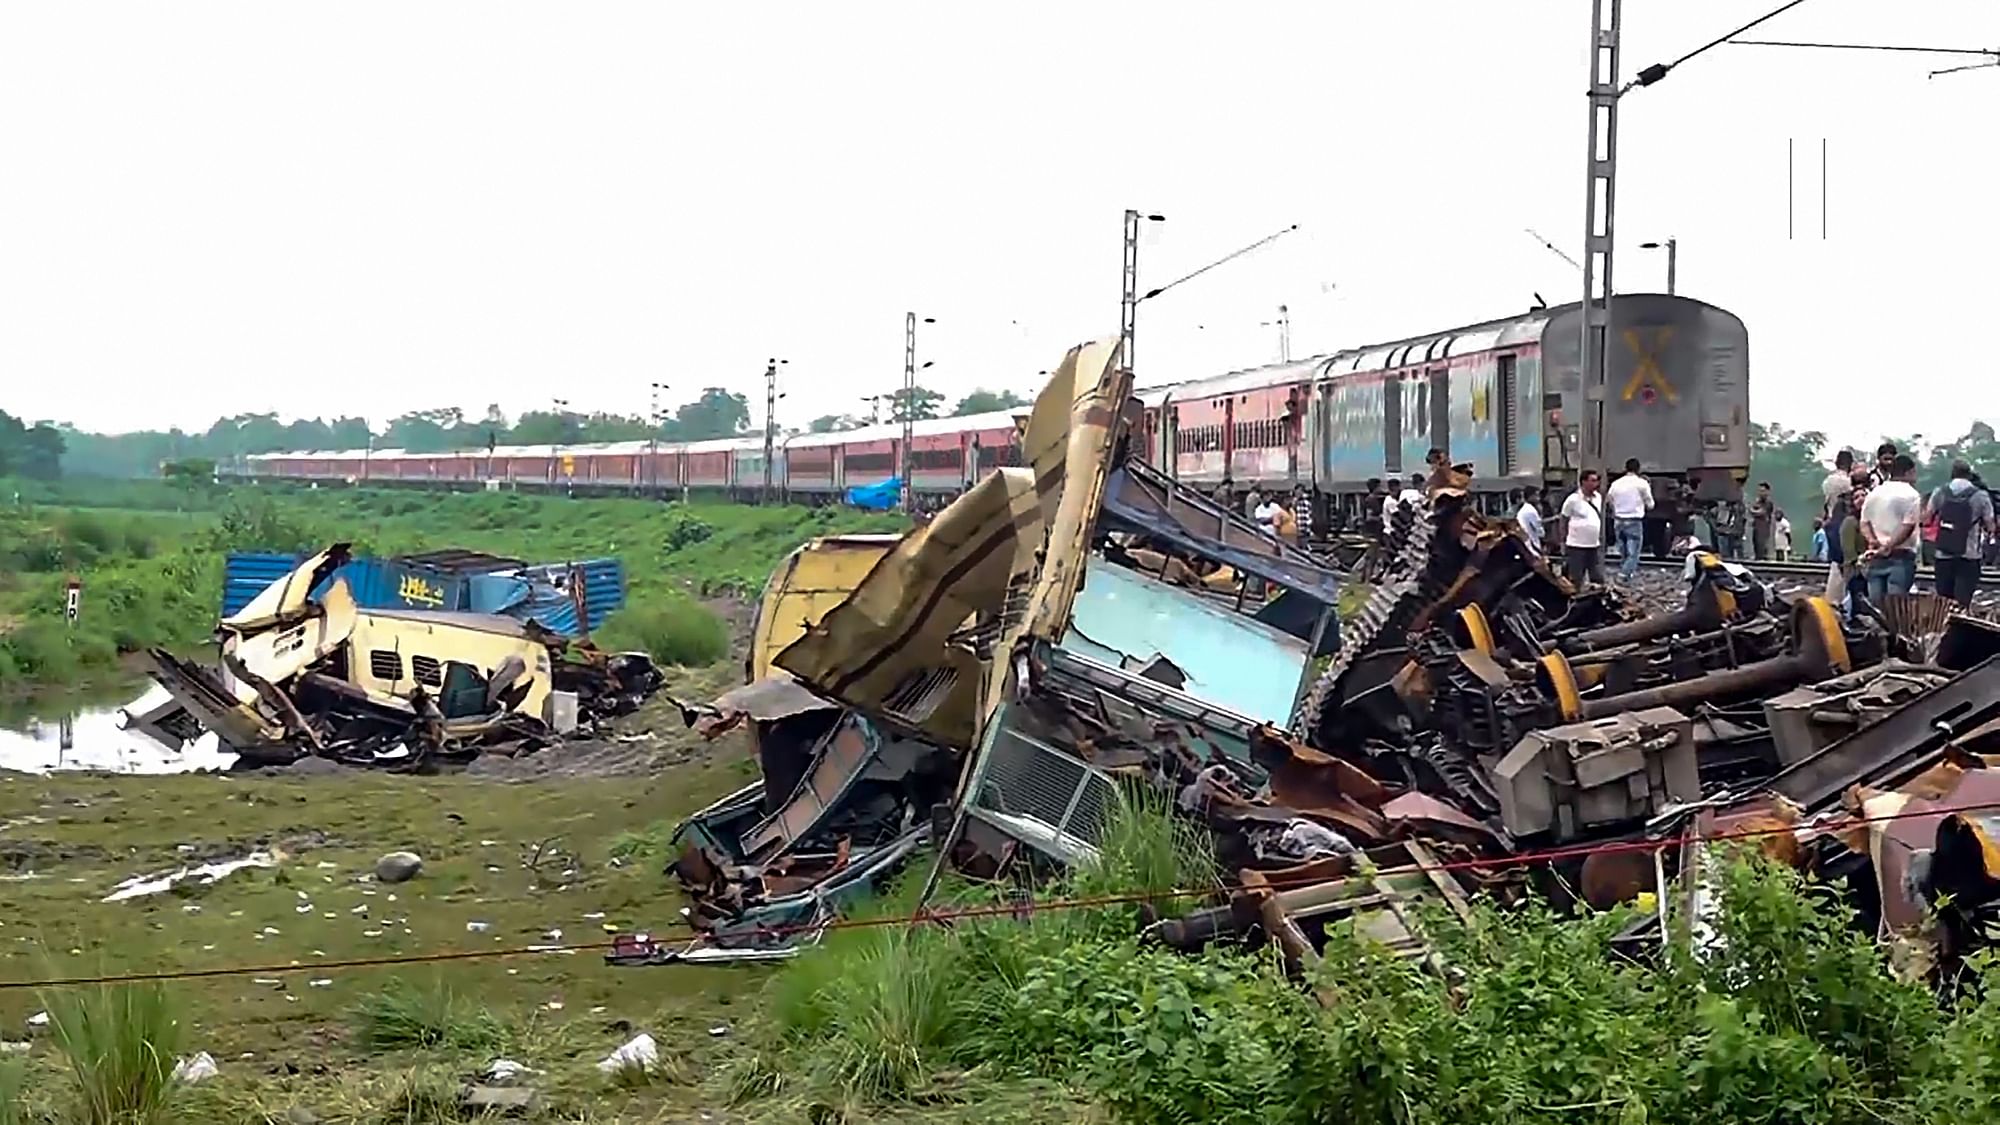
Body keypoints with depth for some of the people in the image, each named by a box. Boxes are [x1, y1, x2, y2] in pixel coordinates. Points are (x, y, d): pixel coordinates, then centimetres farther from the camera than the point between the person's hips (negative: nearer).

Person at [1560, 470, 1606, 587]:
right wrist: (1563, 541, -2)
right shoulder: (1573, 500, -11)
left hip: (1595, 546, 5)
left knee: (1598, 579, 7)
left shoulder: (1599, 498, 5)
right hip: (1576, 546, -5)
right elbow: (1564, 521, -3)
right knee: (1575, 581, 1)